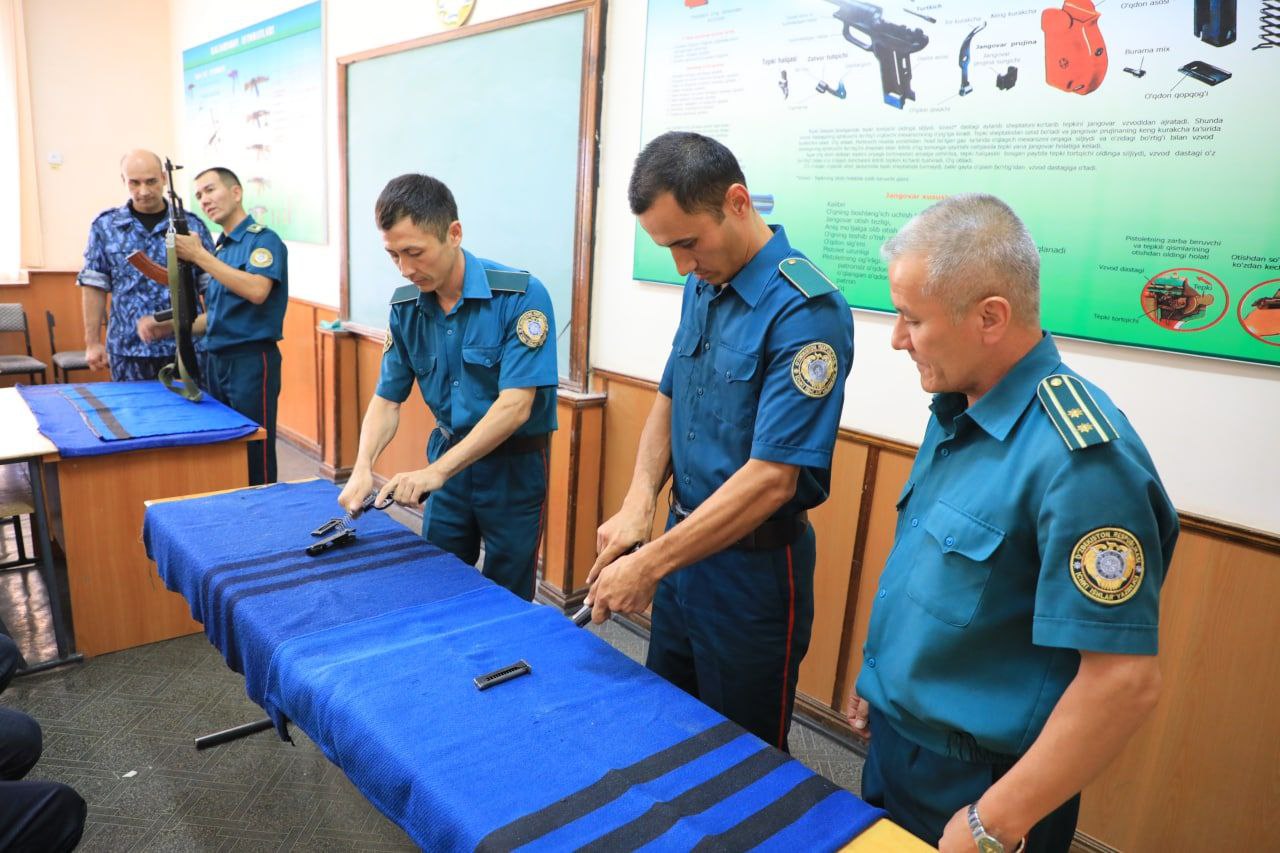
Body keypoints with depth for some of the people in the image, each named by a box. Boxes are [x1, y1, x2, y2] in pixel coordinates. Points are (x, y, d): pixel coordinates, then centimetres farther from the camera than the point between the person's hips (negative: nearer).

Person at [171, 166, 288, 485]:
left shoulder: (263, 239, -7)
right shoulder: (218, 248, 15)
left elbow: (257, 291, -26)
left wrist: (200, 256, -20)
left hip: (251, 360, -8)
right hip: (216, 360, 8)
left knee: (254, 458, -3)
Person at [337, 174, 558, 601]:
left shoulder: (521, 296, -22)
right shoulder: (405, 306, -3)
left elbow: (515, 406, -27)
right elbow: (387, 399, 1)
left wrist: (437, 470, -33)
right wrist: (363, 467, -16)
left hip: (514, 465, -5)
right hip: (450, 454, 5)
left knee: (506, 597, 9)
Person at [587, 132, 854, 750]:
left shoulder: (805, 312, -24)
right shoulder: (702, 285, 2)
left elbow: (771, 479, -27)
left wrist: (650, 564, -24)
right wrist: (639, 500, -7)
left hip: (753, 563, -7)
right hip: (687, 535, 8)